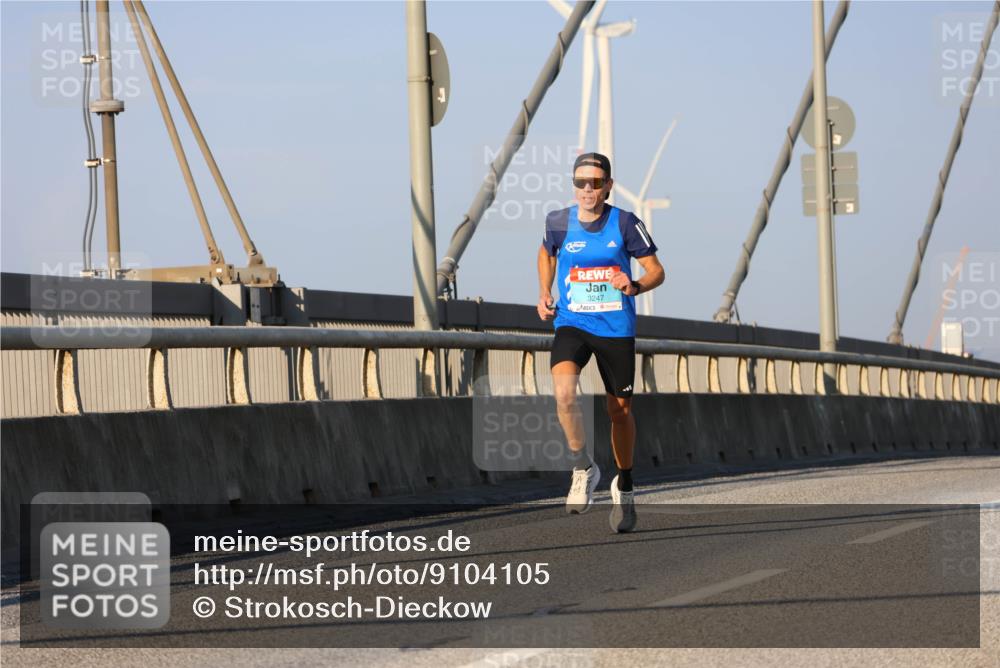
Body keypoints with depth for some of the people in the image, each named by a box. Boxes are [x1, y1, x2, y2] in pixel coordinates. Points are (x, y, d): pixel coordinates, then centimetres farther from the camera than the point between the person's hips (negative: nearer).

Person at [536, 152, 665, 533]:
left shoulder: (625, 223, -8)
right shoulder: (559, 223, -2)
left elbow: (656, 270, -4)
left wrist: (634, 287, -24)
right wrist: (544, 294, 8)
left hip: (616, 329, 0)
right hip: (571, 324, 0)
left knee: (619, 410, 8)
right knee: (563, 391, -26)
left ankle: (624, 487, 29)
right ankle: (583, 470, -8)